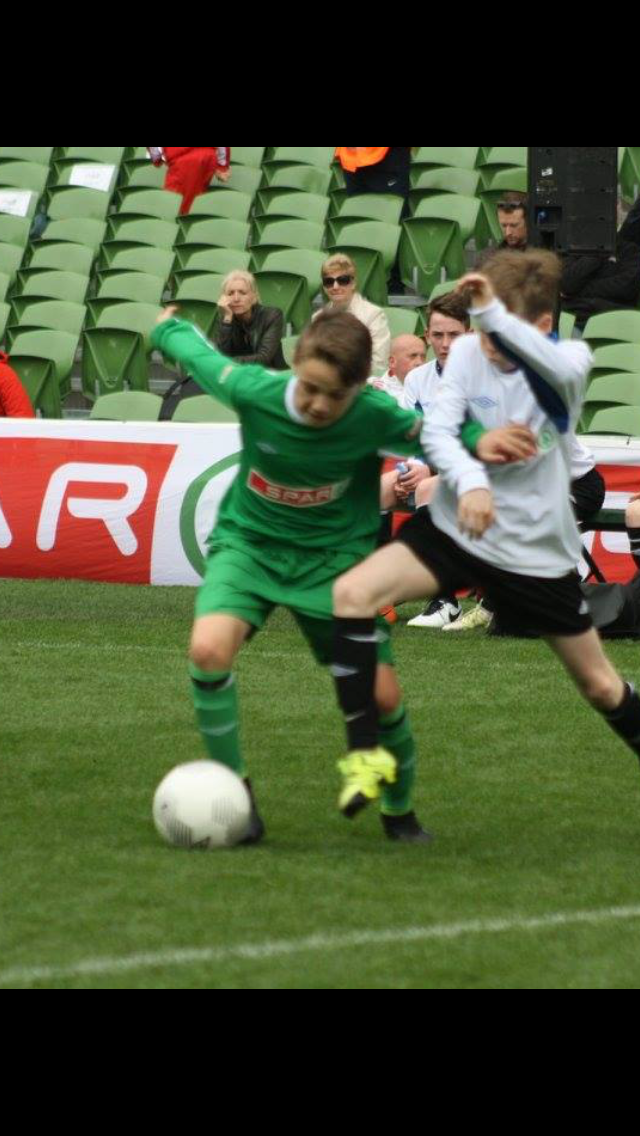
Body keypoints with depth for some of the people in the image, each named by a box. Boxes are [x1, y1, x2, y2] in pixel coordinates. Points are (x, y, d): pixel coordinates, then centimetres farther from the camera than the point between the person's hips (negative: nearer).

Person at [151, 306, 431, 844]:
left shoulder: (379, 418, -23)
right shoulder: (253, 391, -25)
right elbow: (198, 352, -6)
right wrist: (168, 328, 15)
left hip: (334, 557, 0)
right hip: (249, 543, 0)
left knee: (382, 694, -5)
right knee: (209, 648, -29)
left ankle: (400, 810, 25)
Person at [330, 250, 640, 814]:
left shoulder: (570, 357, -12)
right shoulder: (468, 351, -7)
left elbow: (561, 370, -38)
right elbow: (436, 430, -15)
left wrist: (495, 314, -50)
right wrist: (470, 480, -36)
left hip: (538, 550, -1)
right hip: (457, 529, 1)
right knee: (350, 594, -22)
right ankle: (364, 754, -16)